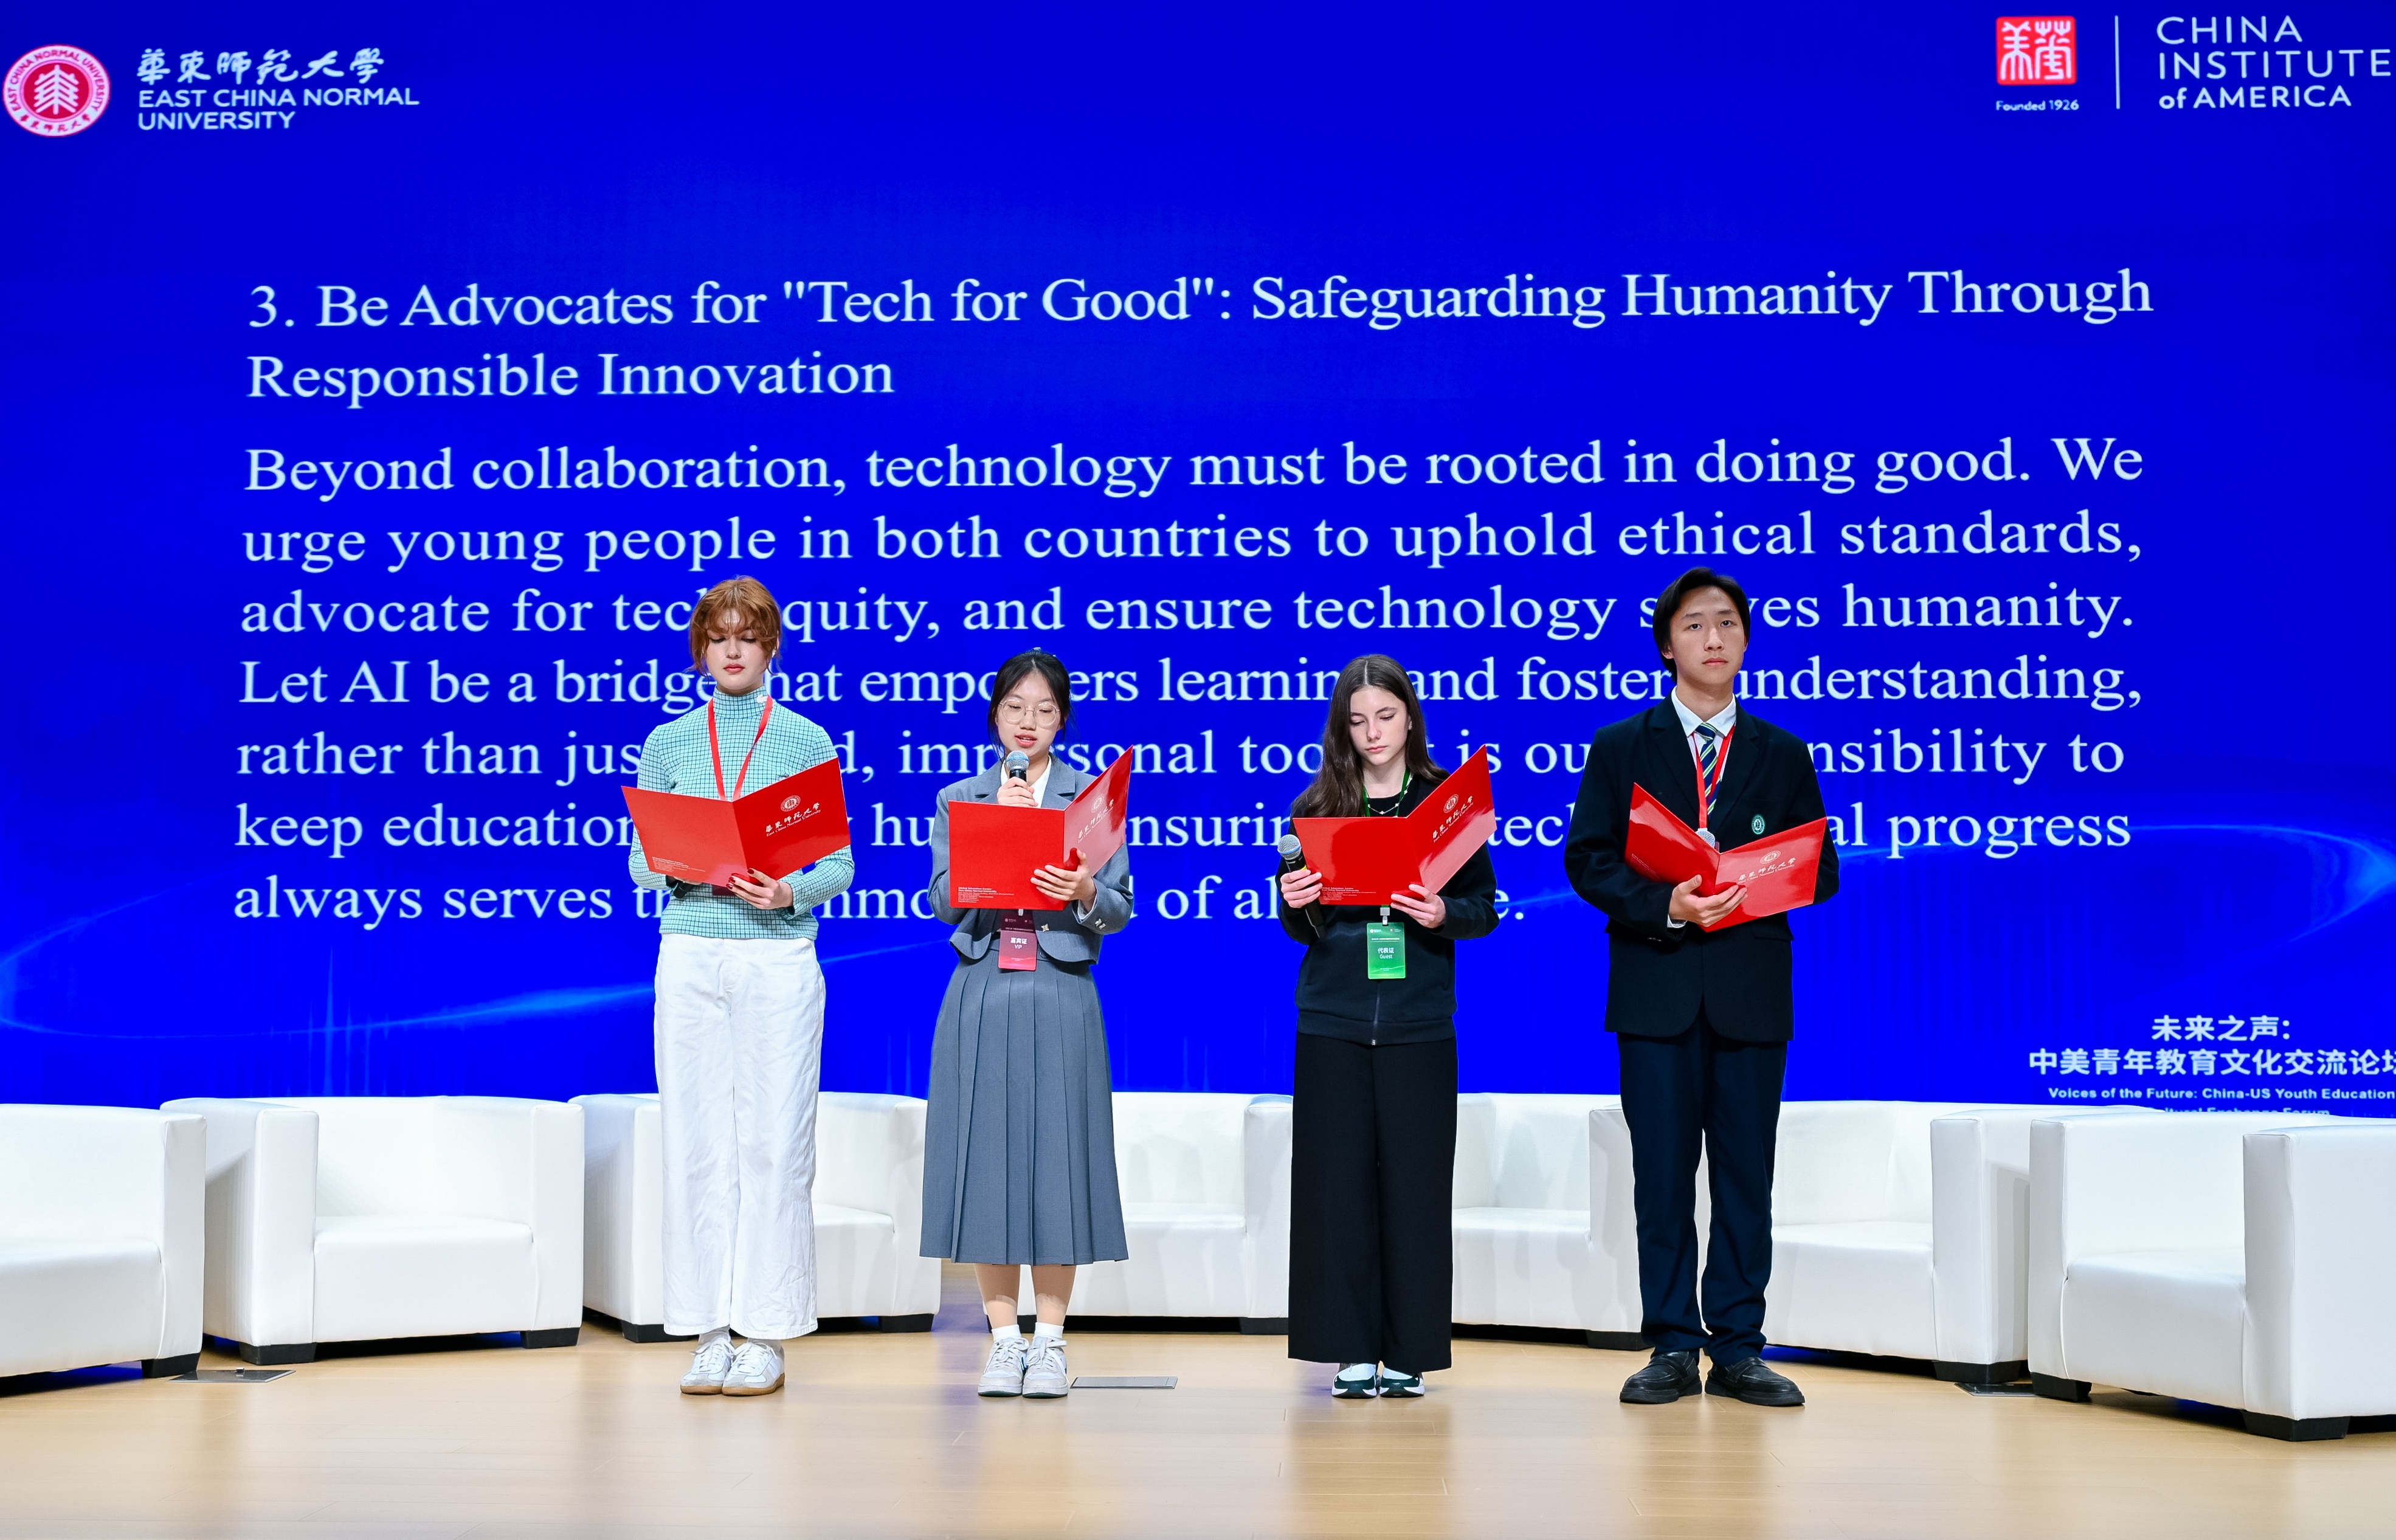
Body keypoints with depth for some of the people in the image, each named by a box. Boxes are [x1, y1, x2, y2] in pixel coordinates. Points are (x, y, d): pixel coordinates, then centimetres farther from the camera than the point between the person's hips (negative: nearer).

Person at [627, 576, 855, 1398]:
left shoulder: (807, 742, 4)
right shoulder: (668, 744, 10)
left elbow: (840, 865, 4)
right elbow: (639, 860, 11)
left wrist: (790, 892, -16)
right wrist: (679, 869, -10)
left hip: (779, 958, -2)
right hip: (690, 957, 2)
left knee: (774, 1140, -3)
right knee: (697, 1139, 2)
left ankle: (766, 1335, 4)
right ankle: (709, 1330, 9)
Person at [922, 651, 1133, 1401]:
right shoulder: (959, 800, 10)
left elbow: (1120, 910, 1)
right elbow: (944, 903, -1)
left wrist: (1083, 890, -20)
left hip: (1061, 996, -1)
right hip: (981, 994, 1)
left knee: (1056, 1153, -2)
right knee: (985, 1155, 1)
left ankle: (1050, 1338, 8)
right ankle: (1004, 1336, 11)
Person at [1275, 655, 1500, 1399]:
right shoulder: (1316, 808, 7)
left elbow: (1485, 907, 3)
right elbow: (1300, 929, 9)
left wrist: (1444, 914, -18)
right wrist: (1294, 903, -12)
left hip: (1418, 1024, -1)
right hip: (1333, 1022, 1)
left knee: (1414, 1185, 1)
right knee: (1338, 1184, 0)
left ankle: (1409, 1351, 9)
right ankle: (1352, 1350, 8)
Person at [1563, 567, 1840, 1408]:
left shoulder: (1783, 754, 13)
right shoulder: (1620, 747, 8)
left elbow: (1822, 871, 10)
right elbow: (1587, 860, 1)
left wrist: (1749, 889, -11)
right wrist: (1665, 907, -15)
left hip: (1751, 989, 1)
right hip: (1657, 988, -1)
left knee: (1746, 1174, 3)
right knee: (1662, 1176, 2)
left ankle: (1738, 1350, 11)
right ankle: (1672, 1348, 9)